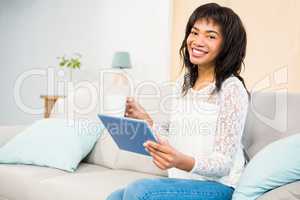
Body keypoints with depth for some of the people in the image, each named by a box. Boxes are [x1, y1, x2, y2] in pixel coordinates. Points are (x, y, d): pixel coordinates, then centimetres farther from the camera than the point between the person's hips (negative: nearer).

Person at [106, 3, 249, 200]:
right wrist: (146, 120, -1)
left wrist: (182, 162, -34)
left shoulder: (231, 88, -12)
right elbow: (174, 139, 12)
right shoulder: (187, 82, 11)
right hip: (184, 182, 7)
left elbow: (224, 164, -16)